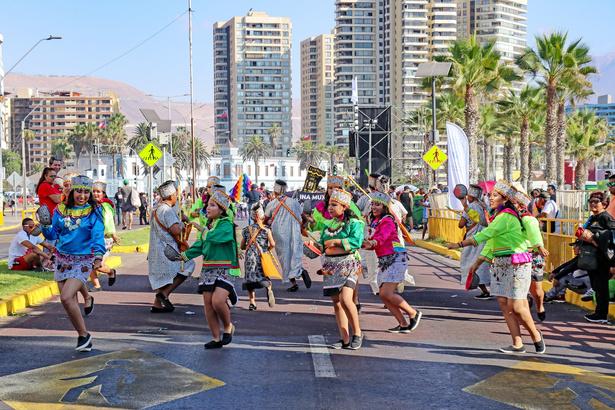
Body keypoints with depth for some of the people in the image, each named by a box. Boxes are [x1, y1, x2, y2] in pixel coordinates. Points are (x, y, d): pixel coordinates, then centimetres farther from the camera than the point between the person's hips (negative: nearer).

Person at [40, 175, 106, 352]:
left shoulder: (93, 212, -6)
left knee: (66, 297, -18)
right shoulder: (61, 210, 5)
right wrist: (46, 225, -10)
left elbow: (98, 236, -17)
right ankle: (83, 337, 23)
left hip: (83, 261, -5)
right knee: (70, 301, 7)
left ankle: (84, 335, -1)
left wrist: (98, 255, -32)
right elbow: (53, 235, 10)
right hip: (62, 259, 5)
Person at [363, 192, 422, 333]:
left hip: (396, 258, -9)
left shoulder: (387, 221, -11)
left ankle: (414, 314, 4)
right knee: (383, 295, 2)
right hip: (383, 260, 9)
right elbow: (372, 240, 15)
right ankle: (403, 324, 9)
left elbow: (382, 237, -30)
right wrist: (366, 244, -6)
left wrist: (372, 243, -49)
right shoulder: (374, 221, 16)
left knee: (386, 293, -15)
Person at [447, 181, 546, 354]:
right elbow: (491, 242, 20)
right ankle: (517, 344, 8)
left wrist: (460, 244, -21)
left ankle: (536, 336, 15)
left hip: (516, 264, -9)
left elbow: (486, 234, -22)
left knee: (515, 306, -7)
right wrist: (478, 262, 17)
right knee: (503, 303, 3)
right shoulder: (498, 216, 15)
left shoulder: (506, 216, -16)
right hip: (500, 264, 9)